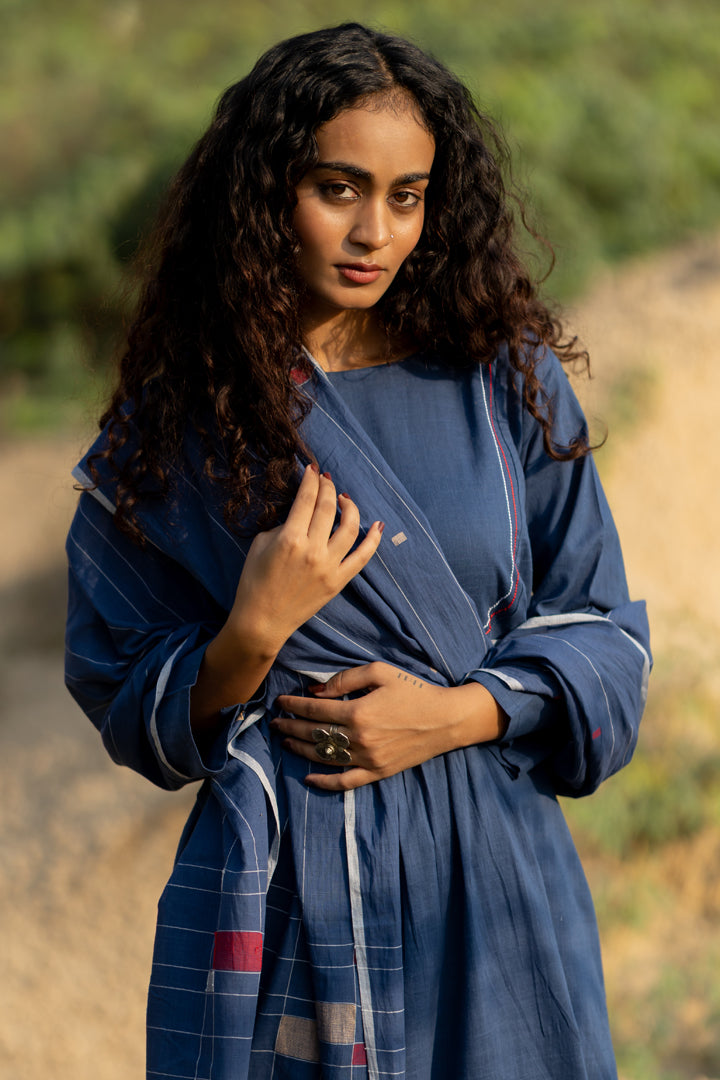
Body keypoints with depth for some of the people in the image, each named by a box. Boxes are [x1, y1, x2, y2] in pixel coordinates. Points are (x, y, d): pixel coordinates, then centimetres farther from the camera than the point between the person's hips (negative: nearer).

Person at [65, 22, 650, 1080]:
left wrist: (458, 714, -12)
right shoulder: (177, 419, 0)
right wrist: (252, 636, -16)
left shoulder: (505, 382, 2)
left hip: (490, 879, 1)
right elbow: (132, 709, 3)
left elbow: (601, 634, 5)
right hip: (283, 896, -1)